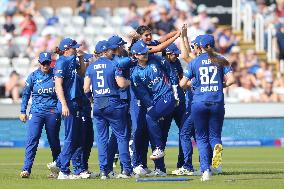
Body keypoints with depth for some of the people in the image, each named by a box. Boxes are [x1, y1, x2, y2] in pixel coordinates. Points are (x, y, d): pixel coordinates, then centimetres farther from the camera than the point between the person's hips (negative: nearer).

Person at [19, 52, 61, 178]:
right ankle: (26, 169, -16)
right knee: (32, 139, -11)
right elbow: (26, 94, 9)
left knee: (54, 141, 7)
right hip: (36, 112, 0)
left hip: (53, 112, 0)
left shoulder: (56, 75, 5)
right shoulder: (33, 76, 5)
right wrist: (23, 112, 6)